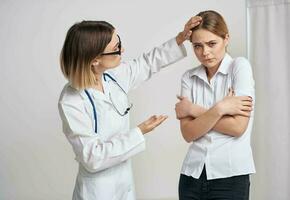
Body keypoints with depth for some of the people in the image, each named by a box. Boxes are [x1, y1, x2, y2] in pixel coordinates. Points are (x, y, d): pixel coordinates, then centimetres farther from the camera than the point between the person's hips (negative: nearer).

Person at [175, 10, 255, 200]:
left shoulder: (240, 66, -6)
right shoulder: (189, 78, 3)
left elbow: (238, 127, -14)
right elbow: (188, 133, -6)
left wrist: (193, 110, -7)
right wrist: (219, 108, -17)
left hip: (230, 175, -3)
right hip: (193, 174, 3)